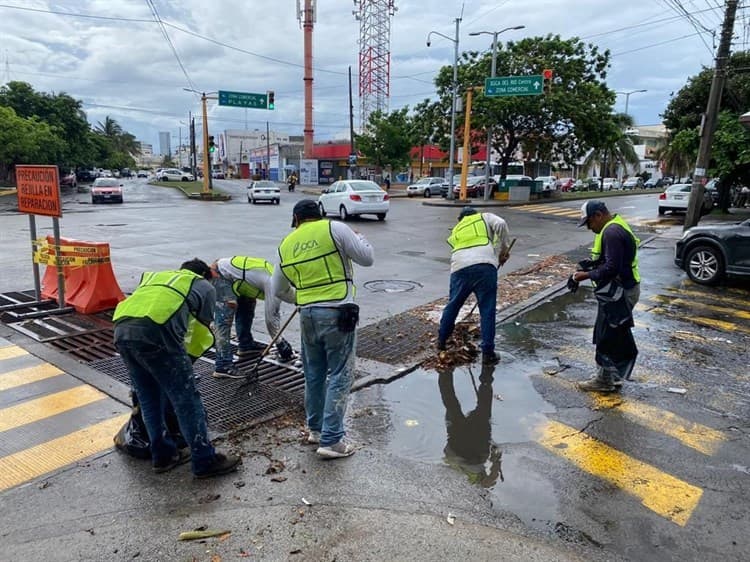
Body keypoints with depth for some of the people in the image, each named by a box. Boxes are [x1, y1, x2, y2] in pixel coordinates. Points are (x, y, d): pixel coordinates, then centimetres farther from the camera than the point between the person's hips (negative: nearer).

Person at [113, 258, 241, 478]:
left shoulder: (155, 276, 39)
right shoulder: (204, 286, 25)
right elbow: (201, 332, 23)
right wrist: (188, 359, 41)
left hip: (121, 330, 6)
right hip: (155, 330, -6)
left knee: (148, 398, 20)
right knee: (186, 398, 4)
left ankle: (163, 455, 31)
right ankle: (205, 461, 12)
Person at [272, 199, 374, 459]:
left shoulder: (286, 245, 11)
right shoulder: (335, 228, -5)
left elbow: (279, 290, 19)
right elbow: (367, 258, -4)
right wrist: (358, 237, 15)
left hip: (307, 315, 5)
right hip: (337, 313, -5)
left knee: (313, 374, 19)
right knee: (340, 376, 3)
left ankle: (316, 428, 32)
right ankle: (331, 440, 4)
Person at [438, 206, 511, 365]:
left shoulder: (456, 230, 36)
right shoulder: (485, 217, 25)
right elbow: (501, 224, 4)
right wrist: (503, 250, 12)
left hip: (460, 268, 3)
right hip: (485, 265, -3)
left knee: (453, 305, 20)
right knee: (487, 310, 5)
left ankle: (441, 341, 35)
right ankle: (488, 353, 9)